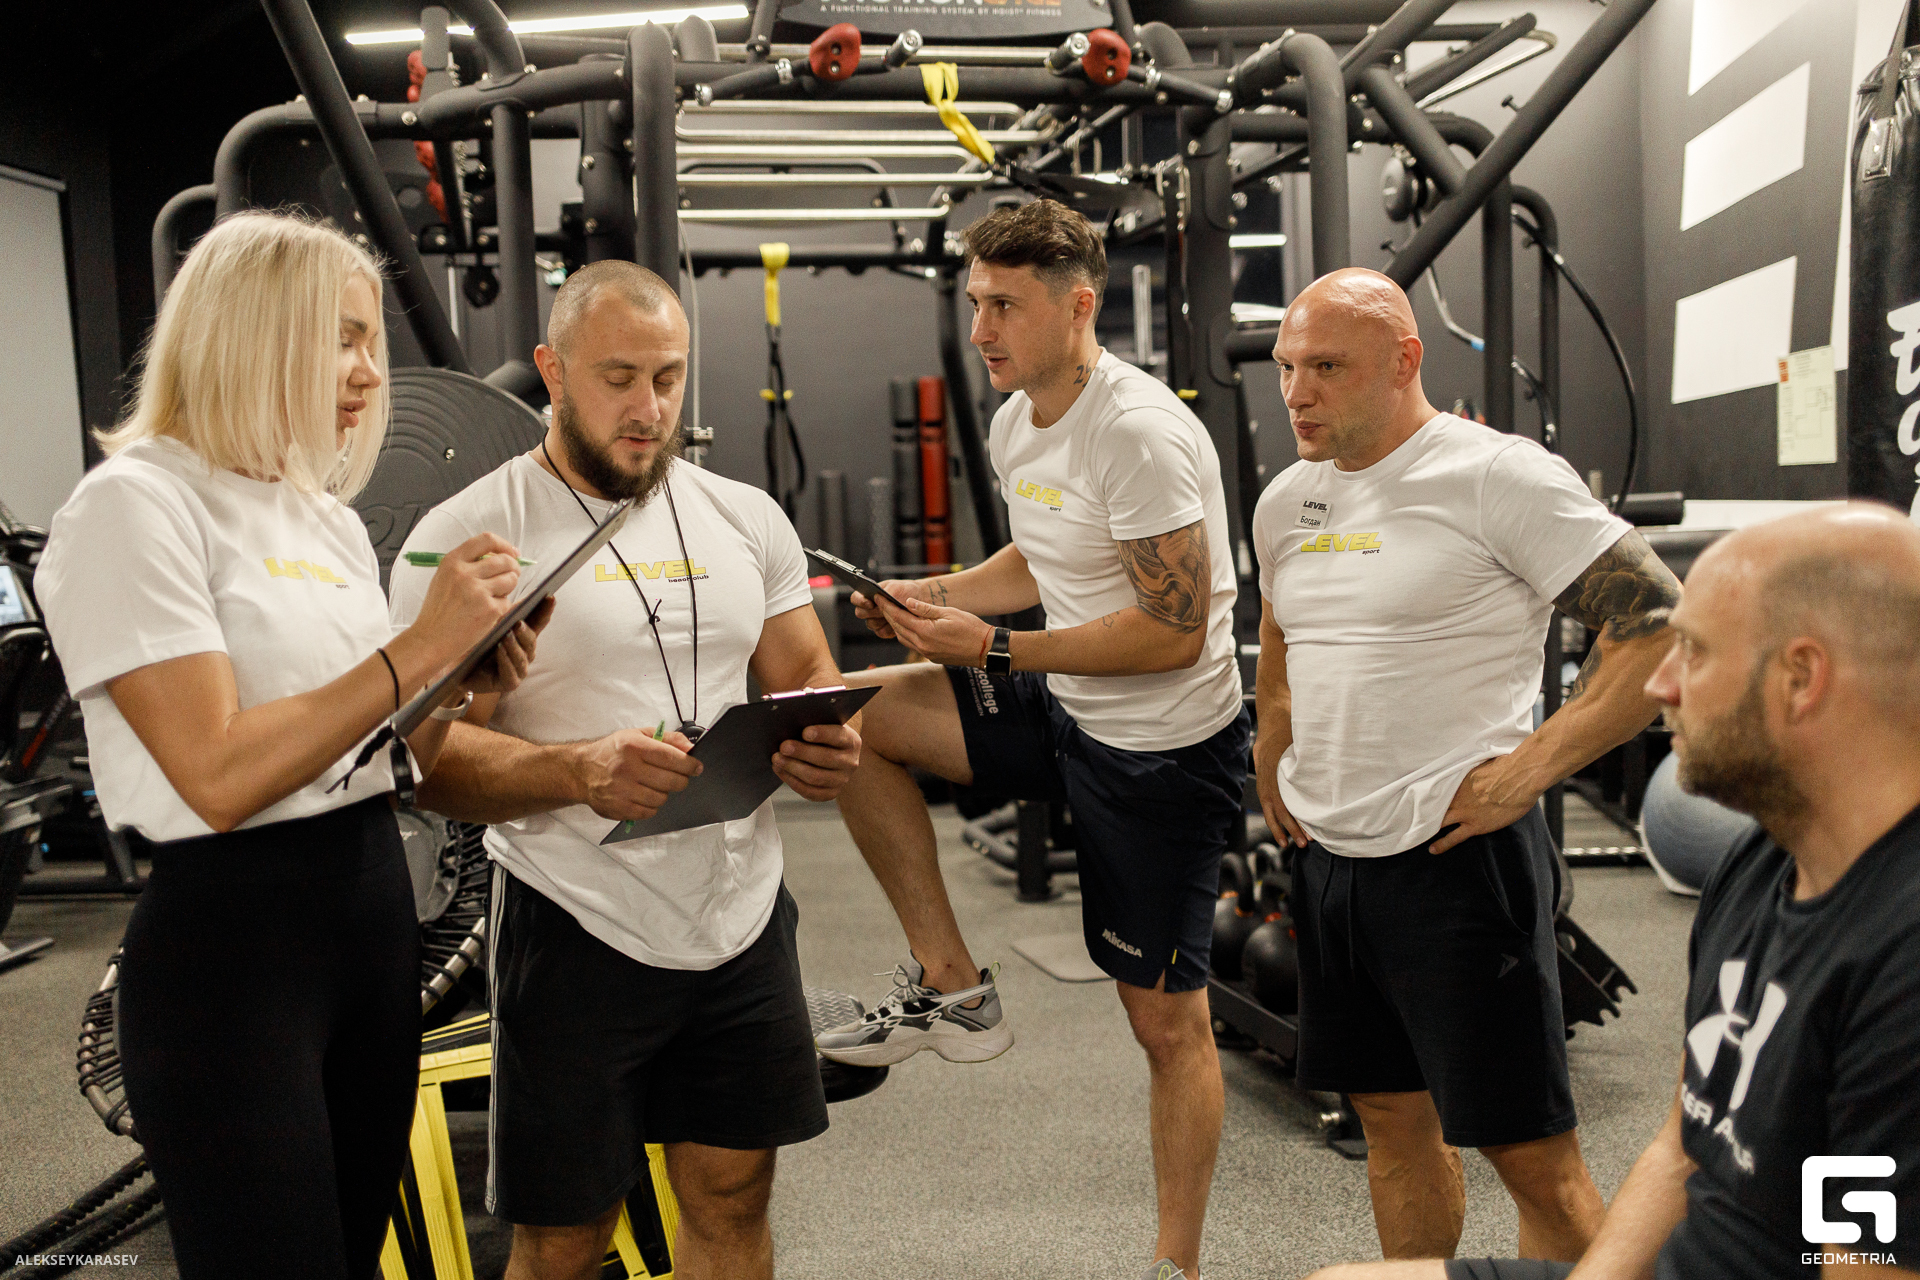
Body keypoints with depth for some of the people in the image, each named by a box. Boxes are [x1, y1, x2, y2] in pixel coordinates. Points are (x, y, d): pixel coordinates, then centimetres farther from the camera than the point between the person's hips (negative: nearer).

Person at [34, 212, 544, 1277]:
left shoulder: (332, 520, 12)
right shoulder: (135, 504, -12)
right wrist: (420, 647, -21)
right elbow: (222, 779, -22)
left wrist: (469, 683, -3)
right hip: (231, 940, -8)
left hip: (376, 902, 8)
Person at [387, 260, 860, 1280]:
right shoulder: (467, 536, -7)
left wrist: (828, 748, -11)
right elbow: (429, 755, -11)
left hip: (744, 917, 4)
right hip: (579, 930, -4)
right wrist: (581, 771, -29)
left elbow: (810, 681, 12)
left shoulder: (747, 520, 7)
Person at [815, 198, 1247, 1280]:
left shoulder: (1140, 433, -22)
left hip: (1166, 750, -8)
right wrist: (924, 599, 2)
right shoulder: (1017, 425, 6)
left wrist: (992, 649, -21)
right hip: (1066, 713, 8)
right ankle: (953, 986, 7)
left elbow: (1175, 632, -25)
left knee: (1169, 1022, 2)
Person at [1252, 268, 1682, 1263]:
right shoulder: (1284, 501, 11)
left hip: (1455, 857, -7)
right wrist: (1275, 781, 16)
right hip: (1326, 861, 7)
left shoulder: (1498, 476, -12)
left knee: (1528, 1148, 2)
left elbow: (1662, 625, -15)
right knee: (1391, 1118, 18)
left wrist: (1527, 771, -18)